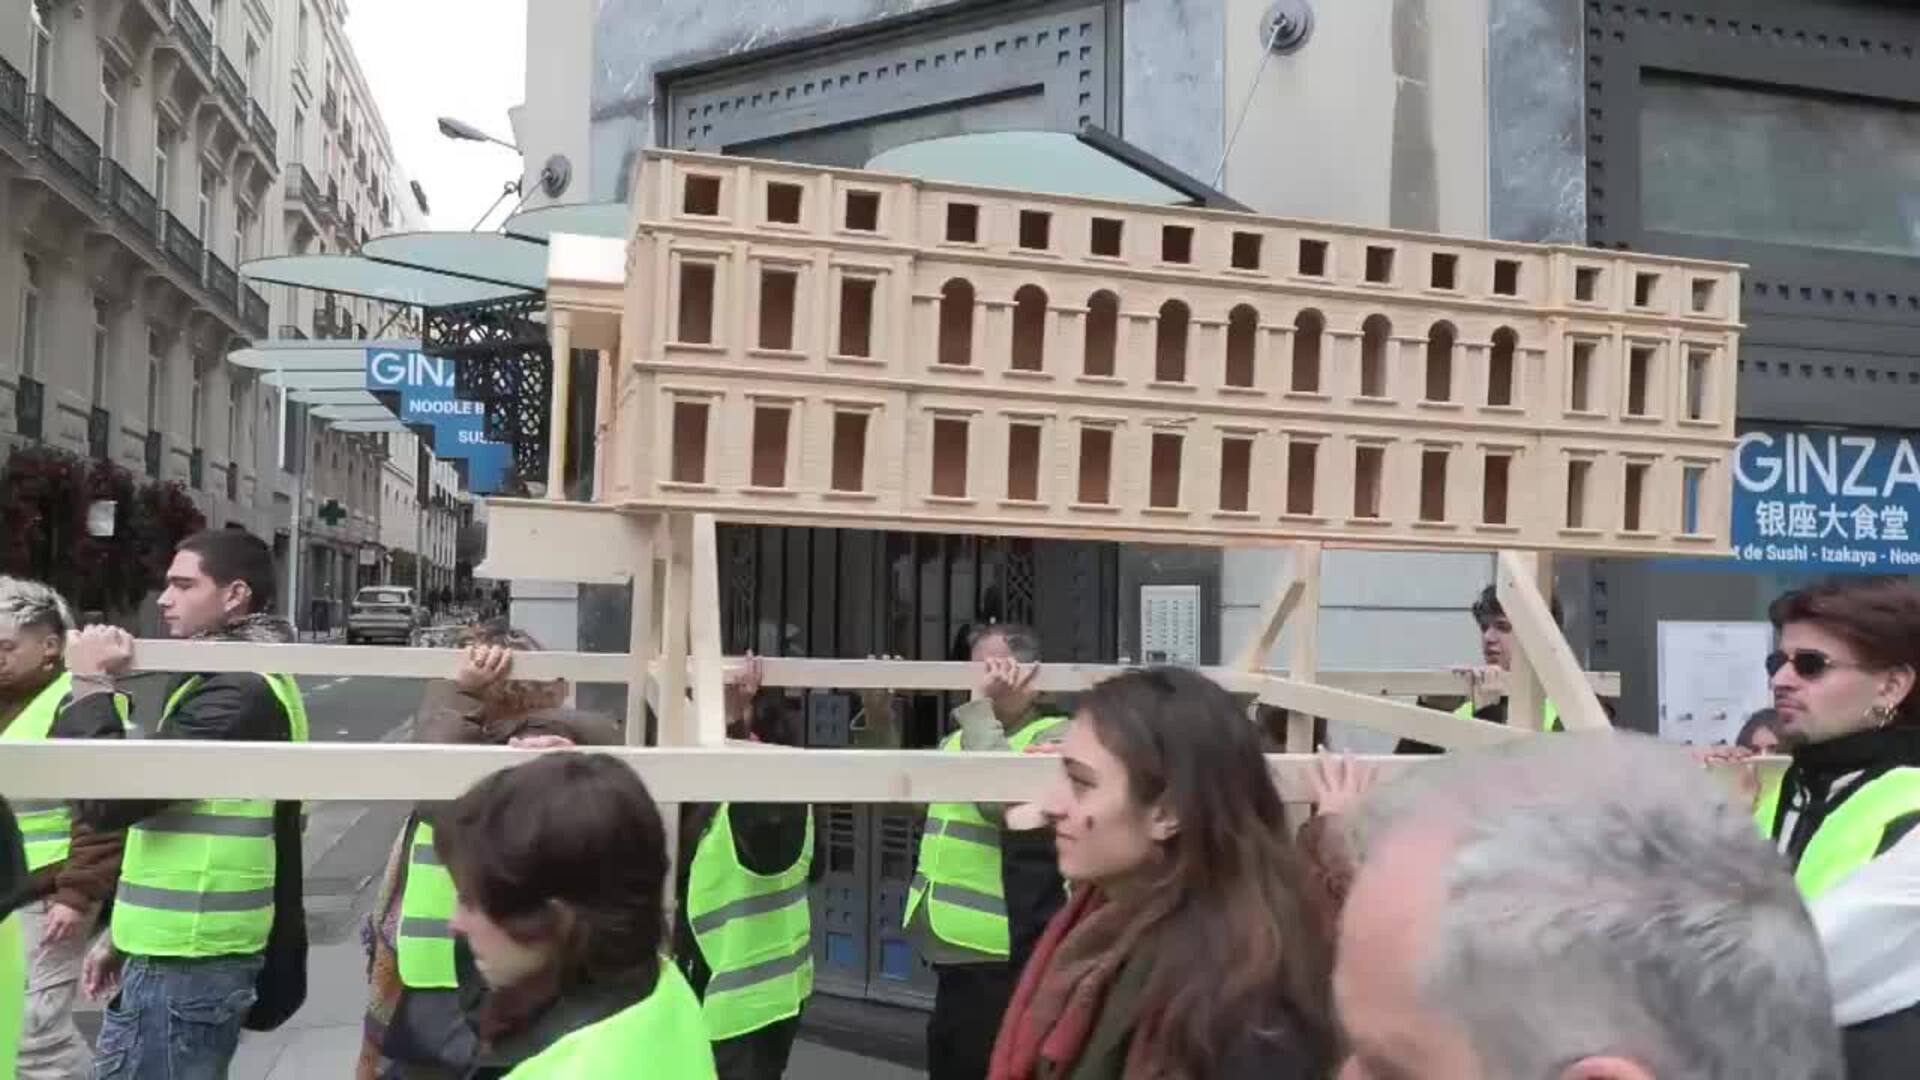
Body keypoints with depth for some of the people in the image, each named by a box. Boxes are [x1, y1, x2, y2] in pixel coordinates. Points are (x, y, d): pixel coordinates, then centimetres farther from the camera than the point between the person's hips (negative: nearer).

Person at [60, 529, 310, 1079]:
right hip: (178, 946, 10)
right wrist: (124, 934, 21)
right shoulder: (234, 678, 15)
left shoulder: (240, 692, -19)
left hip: (186, 960, -10)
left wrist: (90, 684, -13)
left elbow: (111, 795, -25)